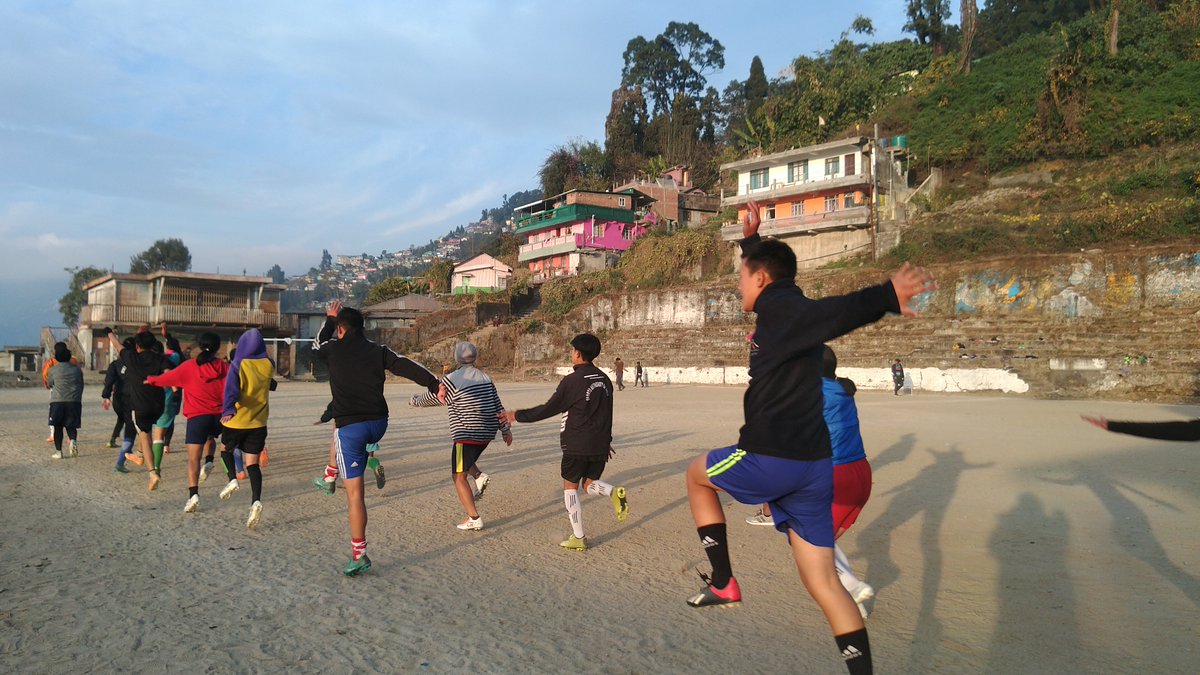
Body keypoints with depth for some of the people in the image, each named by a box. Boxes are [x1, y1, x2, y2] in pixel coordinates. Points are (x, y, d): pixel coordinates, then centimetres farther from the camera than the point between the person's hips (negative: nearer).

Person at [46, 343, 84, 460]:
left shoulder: (53, 370, 3)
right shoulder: (76, 369, 8)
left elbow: (49, 384, 19)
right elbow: (81, 386, 14)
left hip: (57, 401, -1)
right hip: (74, 401, 2)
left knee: (57, 426, 8)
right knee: (71, 425, 12)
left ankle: (58, 451, 8)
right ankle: (73, 440, -17)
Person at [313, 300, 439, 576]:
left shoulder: (334, 350, 1)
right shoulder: (378, 351, 5)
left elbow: (318, 344, 25)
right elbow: (408, 366, -8)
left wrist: (329, 319, 36)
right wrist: (435, 384, -15)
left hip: (352, 428, -4)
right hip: (379, 424, 4)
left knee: (354, 493, -1)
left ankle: (359, 555, 0)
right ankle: (333, 473, 50)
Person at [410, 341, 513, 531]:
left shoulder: (452, 380, -11)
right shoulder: (485, 378, 8)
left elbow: (430, 398, 3)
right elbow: (498, 406, 10)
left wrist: (414, 400, 22)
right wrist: (505, 429, 16)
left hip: (466, 435, -7)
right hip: (487, 434, 7)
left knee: (459, 476, 2)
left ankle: (474, 519, -1)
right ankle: (479, 476, 5)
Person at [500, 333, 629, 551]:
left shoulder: (572, 381, -14)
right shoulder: (604, 379, 7)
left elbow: (548, 409, -10)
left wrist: (517, 416, 1)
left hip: (577, 445, -6)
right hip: (600, 445, 6)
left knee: (570, 487, 8)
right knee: (589, 483, 19)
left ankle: (578, 538, 9)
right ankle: (615, 493, -12)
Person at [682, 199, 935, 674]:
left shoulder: (776, 306, -7)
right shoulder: (788, 306, 17)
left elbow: (834, 313, -26)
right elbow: (765, 265, 40)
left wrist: (886, 296, -39)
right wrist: (752, 238, 48)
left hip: (769, 460, -8)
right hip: (814, 466, 8)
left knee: (697, 474, 22)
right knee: (823, 582, 9)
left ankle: (722, 582, 21)